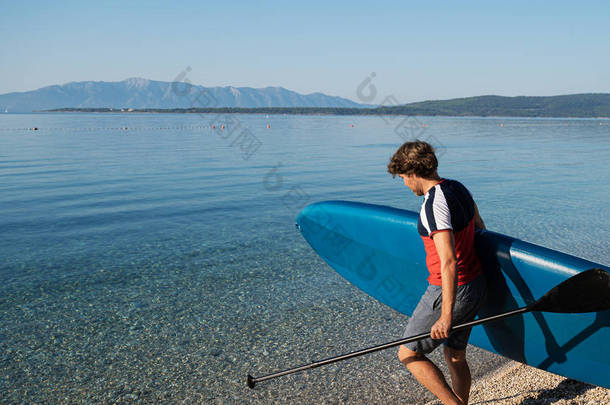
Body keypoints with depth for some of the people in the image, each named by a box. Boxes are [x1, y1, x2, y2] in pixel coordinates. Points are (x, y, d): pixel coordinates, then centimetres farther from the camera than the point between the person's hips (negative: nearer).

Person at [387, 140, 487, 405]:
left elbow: (449, 263, -29)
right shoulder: (457, 188, 5)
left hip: (449, 291, -9)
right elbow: (478, 226, 21)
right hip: (476, 284, 9)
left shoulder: (434, 206, -24)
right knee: (455, 356, 20)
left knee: (408, 354, 5)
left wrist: (446, 316, -28)